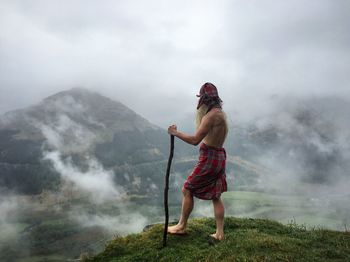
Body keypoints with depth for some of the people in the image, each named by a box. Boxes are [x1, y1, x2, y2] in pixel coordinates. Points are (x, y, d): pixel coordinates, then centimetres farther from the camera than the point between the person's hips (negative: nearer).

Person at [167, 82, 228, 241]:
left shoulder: (211, 115, -19)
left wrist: (175, 133, -12)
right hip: (219, 156, 9)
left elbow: (195, 140, -23)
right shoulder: (220, 113, 11)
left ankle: (181, 226, 17)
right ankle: (219, 233, 19)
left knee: (187, 190, 5)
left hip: (209, 158, -9)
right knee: (216, 197, 13)